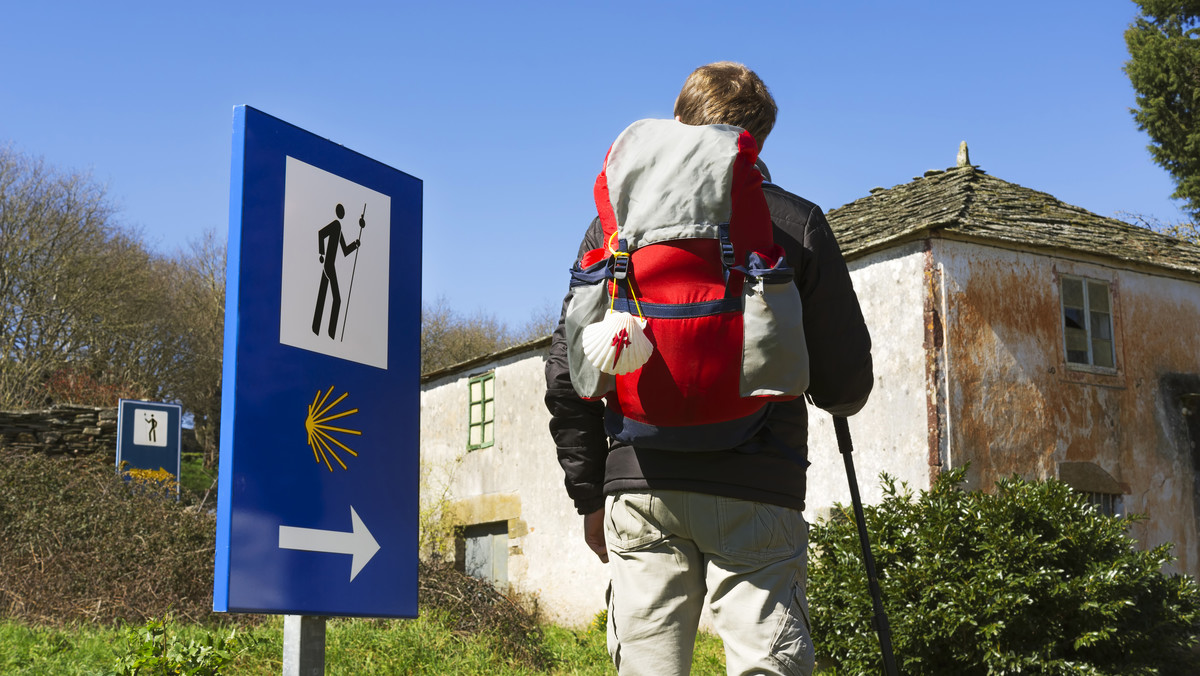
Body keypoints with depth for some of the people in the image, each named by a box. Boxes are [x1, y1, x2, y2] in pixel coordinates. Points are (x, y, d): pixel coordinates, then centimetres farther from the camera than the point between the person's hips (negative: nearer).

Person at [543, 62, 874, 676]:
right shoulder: (796, 223, 6)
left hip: (641, 483, 2)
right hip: (755, 489, -2)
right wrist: (836, 397, 29)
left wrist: (590, 492, 16)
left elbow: (568, 372, 9)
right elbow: (847, 382, 4)